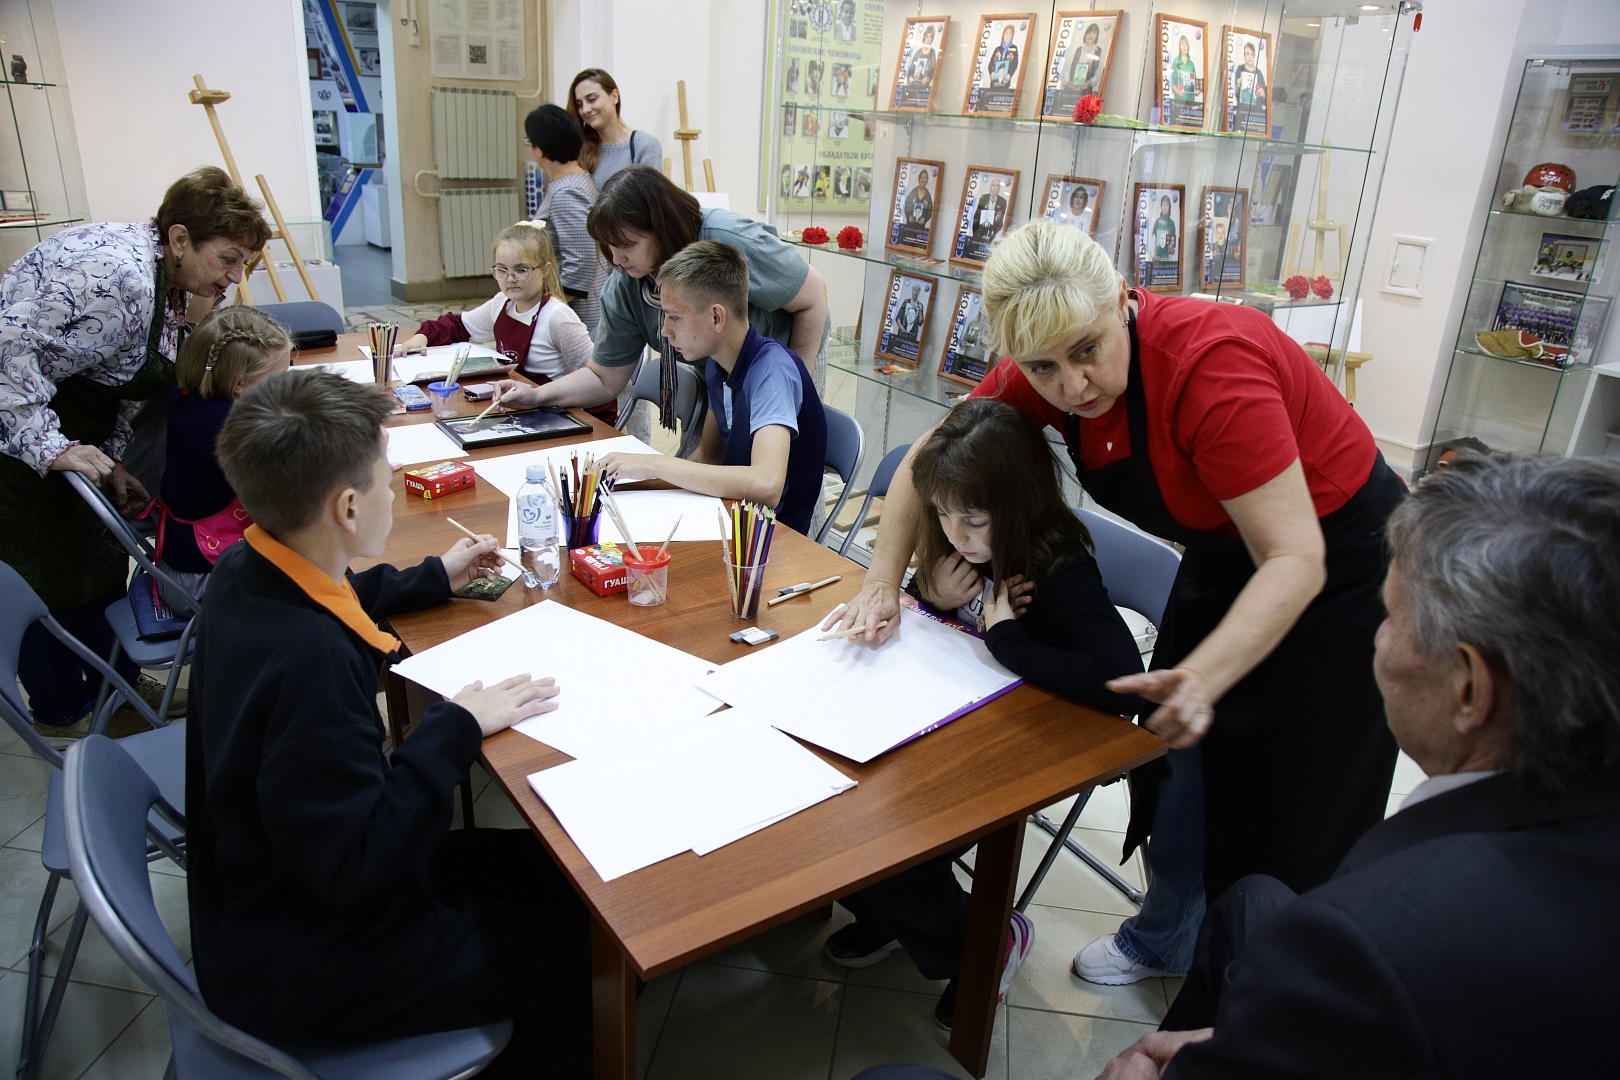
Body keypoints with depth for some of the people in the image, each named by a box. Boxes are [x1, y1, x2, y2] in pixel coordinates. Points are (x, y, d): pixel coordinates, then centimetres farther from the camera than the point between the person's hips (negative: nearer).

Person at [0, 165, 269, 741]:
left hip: (63, 422, 9)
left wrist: (113, 460, 6)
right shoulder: (118, 273, -29)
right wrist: (50, 448, -32)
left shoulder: (172, 284, 1)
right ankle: (62, 713, 21)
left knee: (100, 550, 17)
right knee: (46, 570, 3)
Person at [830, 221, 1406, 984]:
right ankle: (1164, 941, 39)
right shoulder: (1047, 374, -15)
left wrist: (1202, 678, -46)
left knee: (1289, 814, 5)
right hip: (1226, 556, 6)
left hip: (1339, 568, -6)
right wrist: (883, 584, -12)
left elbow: (1297, 559, -35)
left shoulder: (1210, 363, -34)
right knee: (1181, 771, 14)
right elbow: (927, 459, -4)